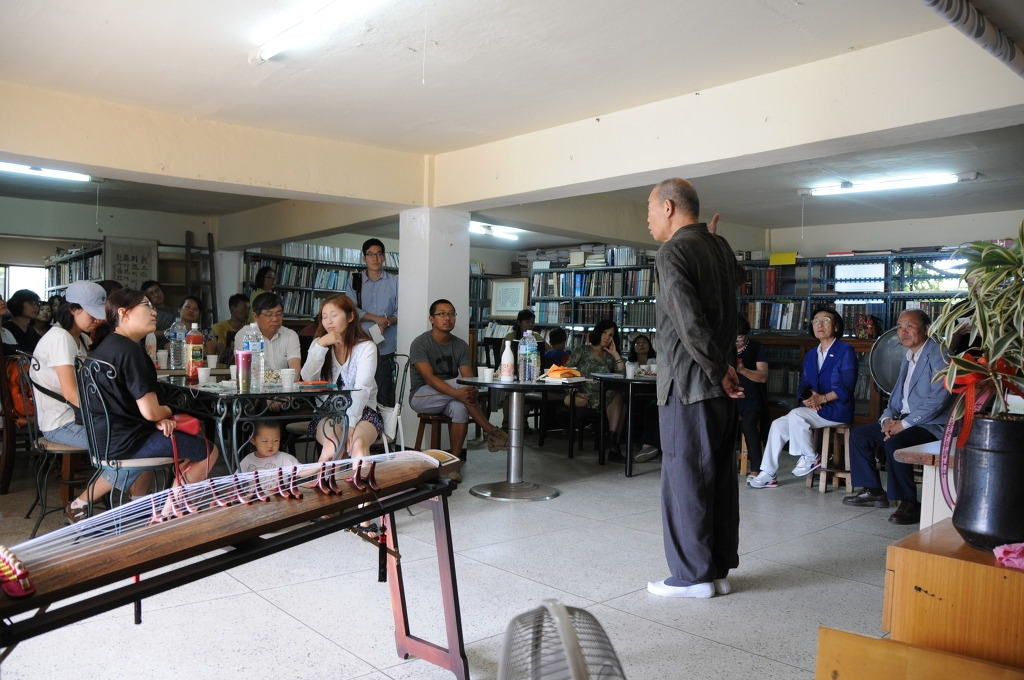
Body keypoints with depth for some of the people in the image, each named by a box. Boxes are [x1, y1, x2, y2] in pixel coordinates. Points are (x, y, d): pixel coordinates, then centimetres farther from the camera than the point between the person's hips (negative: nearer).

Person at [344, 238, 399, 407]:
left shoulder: (394, 282, 9)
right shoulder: (354, 281, 11)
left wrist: (387, 322, -14)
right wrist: (376, 318, -11)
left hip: (385, 349, -1)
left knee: (385, 396, -5)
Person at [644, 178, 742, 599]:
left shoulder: (673, 252, -12)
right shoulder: (721, 248, 12)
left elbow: (689, 322, -21)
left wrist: (718, 371, -13)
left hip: (689, 384, -8)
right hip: (720, 386, 8)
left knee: (685, 478, 1)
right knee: (720, 477, 12)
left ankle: (692, 576, 9)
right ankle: (719, 569, 21)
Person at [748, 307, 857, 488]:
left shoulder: (845, 351, -2)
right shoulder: (810, 355, 20)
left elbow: (846, 387, -12)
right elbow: (804, 384, 12)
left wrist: (823, 398, -23)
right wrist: (807, 398, -11)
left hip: (837, 408, -7)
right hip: (813, 408, 7)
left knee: (796, 415, -30)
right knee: (778, 425, -11)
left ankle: (810, 458, -10)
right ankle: (767, 475, -8)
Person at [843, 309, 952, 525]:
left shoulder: (938, 355, -12)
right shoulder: (908, 359, 17)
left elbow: (938, 400, -22)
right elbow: (897, 396, 20)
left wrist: (904, 424, -20)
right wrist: (888, 419, -1)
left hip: (932, 425, -10)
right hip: (904, 421, 10)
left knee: (894, 443, -33)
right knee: (859, 435, 5)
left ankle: (908, 503, -21)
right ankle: (873, 492, 12)